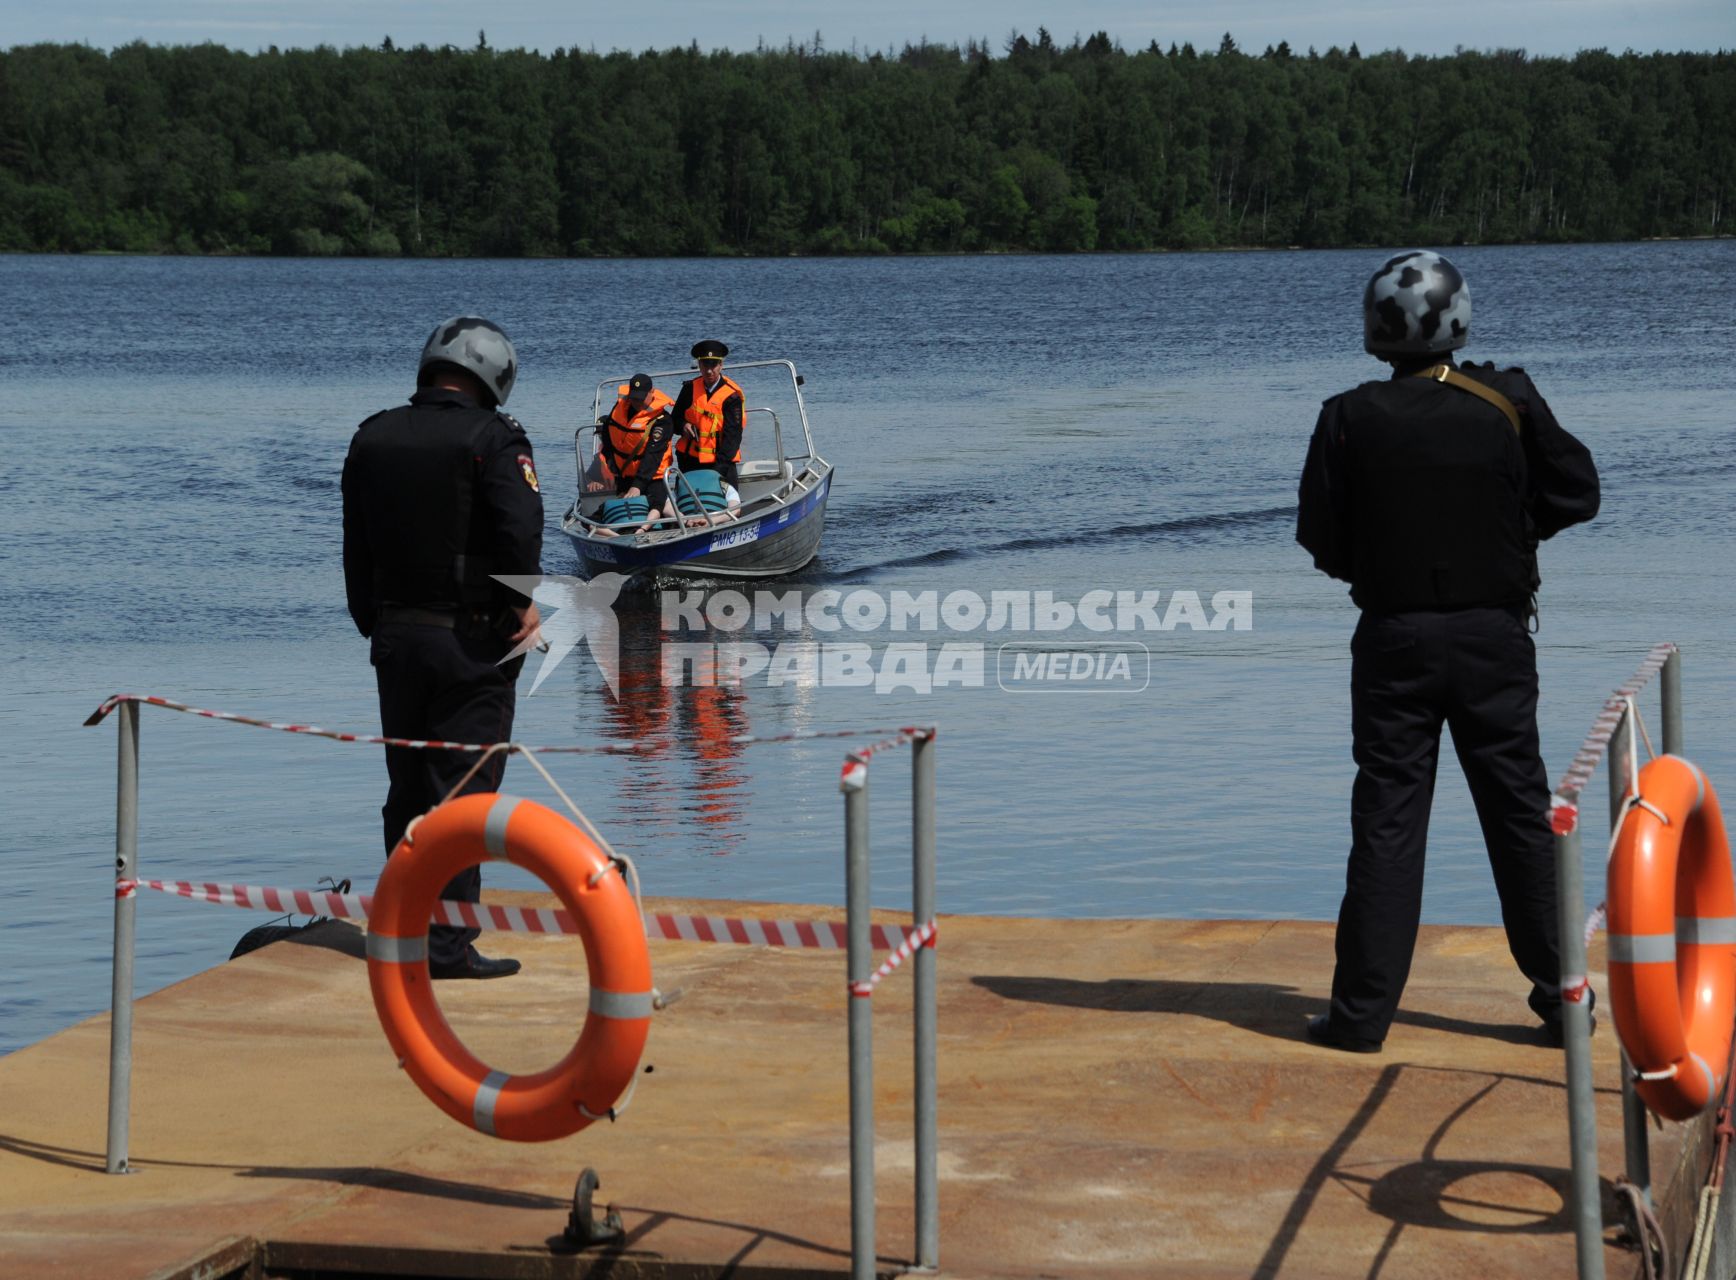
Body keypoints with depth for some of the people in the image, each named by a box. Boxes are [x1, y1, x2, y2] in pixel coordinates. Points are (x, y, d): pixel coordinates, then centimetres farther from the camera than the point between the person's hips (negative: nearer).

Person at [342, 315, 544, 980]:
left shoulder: (371, 438, 9)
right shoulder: (491, 438, -10)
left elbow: (356, 551, 13)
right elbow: (520, 527, -23)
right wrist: (525, 603, -7)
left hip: (394, 636, 6)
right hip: (472, 641, -6)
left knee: (407, 789, 15)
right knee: (462, 790, -2)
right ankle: (447, 944, -5)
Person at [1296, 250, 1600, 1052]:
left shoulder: (1351, 420, -7)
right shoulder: (1507, 404, -6)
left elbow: (1322, 540, -4)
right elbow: (1576, 493, 1)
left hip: (1394, 639, -1)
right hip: (1494, 635, 1)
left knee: (1386, 819, 3)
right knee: (1521, 812, 9)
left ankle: (1362, 1010, 2)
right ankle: (1560, 997, 14)